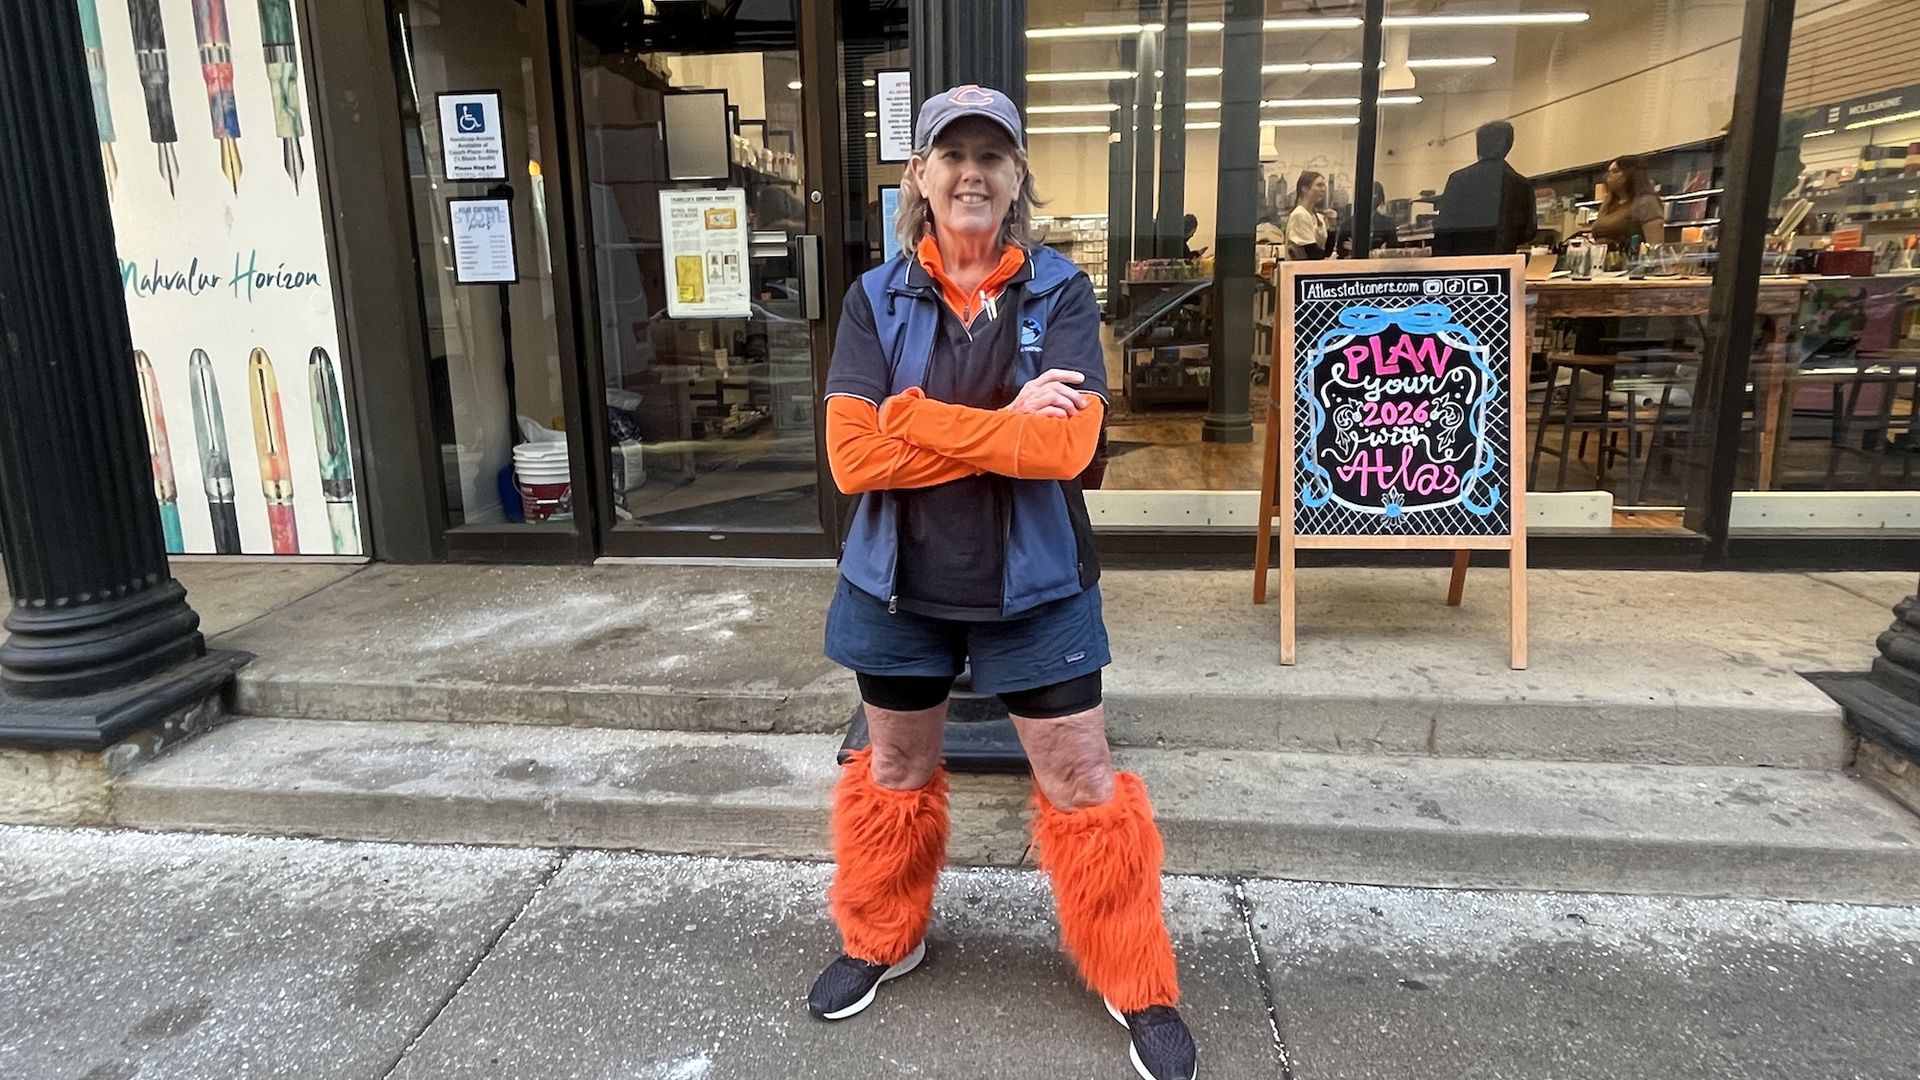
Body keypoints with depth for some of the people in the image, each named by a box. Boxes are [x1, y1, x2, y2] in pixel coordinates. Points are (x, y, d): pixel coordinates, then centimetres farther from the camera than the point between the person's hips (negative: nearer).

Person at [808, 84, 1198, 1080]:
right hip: (899, 583, 2)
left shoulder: (1061, 291, -7)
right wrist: (1004, 428, -19)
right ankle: (882, 940, 45)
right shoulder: (876, 298, -3)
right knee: (894, 771, 19)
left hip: (1033, 585, -1)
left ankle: (1138, 986, 29)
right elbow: (852, 455, -16)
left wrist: (917, 418, -20)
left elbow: (1069, 443, -22)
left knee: (1082, 785, 7)